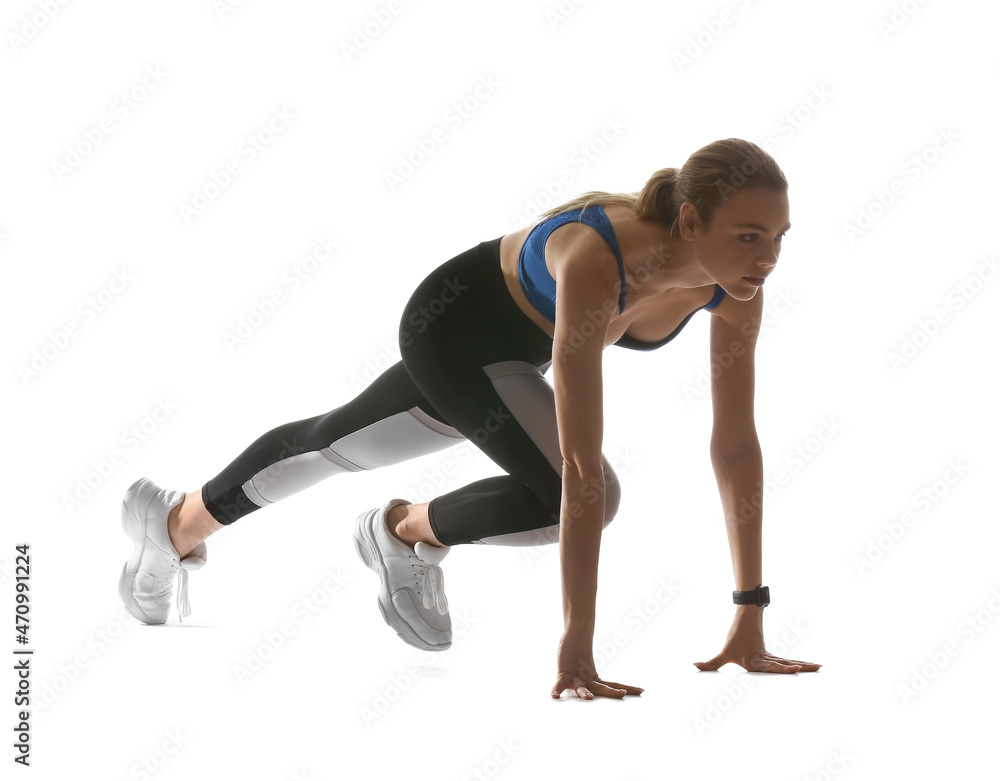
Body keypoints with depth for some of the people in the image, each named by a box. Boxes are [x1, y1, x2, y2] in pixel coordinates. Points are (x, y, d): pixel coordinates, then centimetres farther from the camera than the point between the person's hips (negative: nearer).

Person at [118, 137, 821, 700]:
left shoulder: (735, 287, -26)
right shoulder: (597, 261, -44)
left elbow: (737, 445, -20)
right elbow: (582, 463, -45)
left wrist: (752, 618, -20)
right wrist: (577, 645, -43)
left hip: (521, 346, 6)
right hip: (456, 322, -6)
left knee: (335, 442, 24)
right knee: (566, 493, -24)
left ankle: (174, 524, 50)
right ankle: (408, 533, 8)